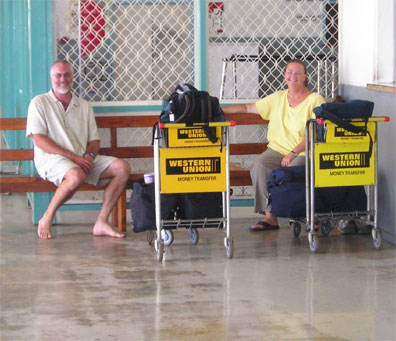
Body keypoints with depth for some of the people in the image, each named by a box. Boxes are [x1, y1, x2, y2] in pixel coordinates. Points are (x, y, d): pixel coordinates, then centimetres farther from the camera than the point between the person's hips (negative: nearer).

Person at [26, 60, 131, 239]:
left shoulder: (84, 106, 22)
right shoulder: (39, 103, 6)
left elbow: (94, 140, 19)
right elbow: (39, 140, -6)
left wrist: (89, 155, -8)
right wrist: (72, 157, -15)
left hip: (83, 159, 6)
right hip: (52, 158, -5)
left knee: (122, 167, -16)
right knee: (76, 175, -39)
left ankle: (101, 222, -17)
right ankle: (46, 219, -18)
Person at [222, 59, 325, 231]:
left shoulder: (315, 100, 1)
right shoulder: (277, 98, 16)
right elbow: (247, 108, 18)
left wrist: (294, 153, -18)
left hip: (304, 153, -4)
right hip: (277, 149, 4)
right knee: (259, 166, -26)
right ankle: (269, 216, -21)